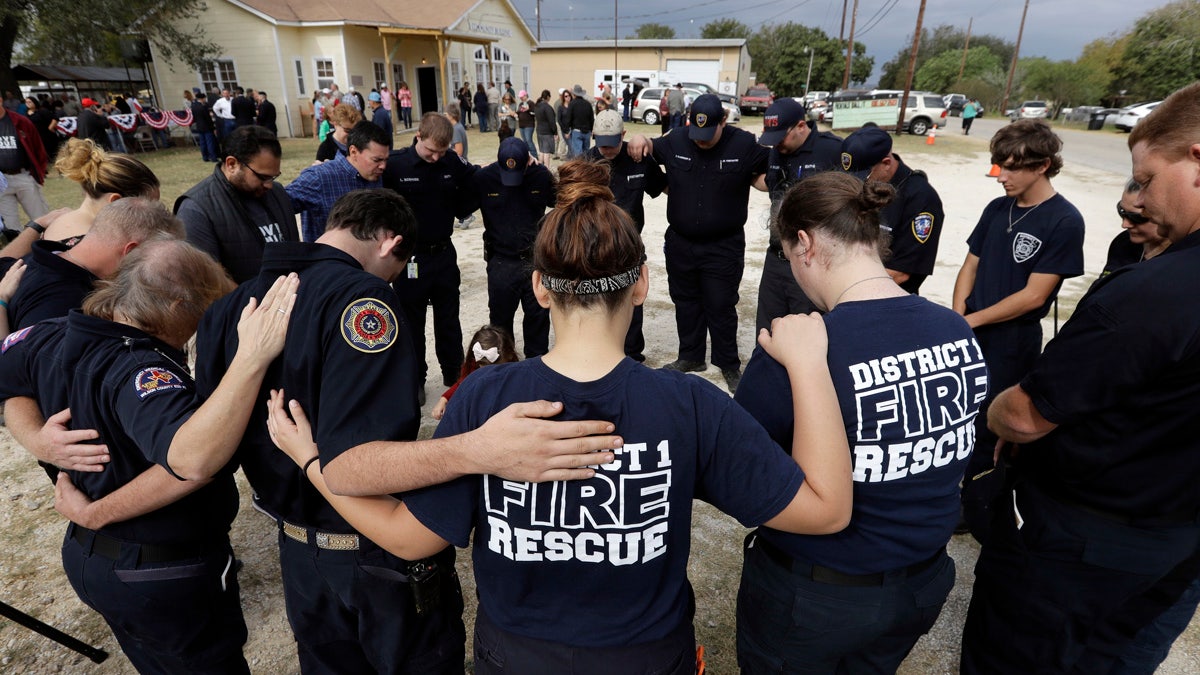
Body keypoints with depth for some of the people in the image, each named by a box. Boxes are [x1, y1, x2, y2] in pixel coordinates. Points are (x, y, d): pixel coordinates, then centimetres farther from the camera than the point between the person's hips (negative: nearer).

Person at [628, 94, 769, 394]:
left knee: (720, 306, 3)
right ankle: (690, 357, 33)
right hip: (680, 243, 4)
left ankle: (729, 365, 21)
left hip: (723, 246, -4)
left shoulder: (745, 144, -10)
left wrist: (750, 180, -13)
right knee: (685, 301, 15)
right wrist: (641, 140, -6)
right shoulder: (675, 141, -2)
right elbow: (650, 149, 16)